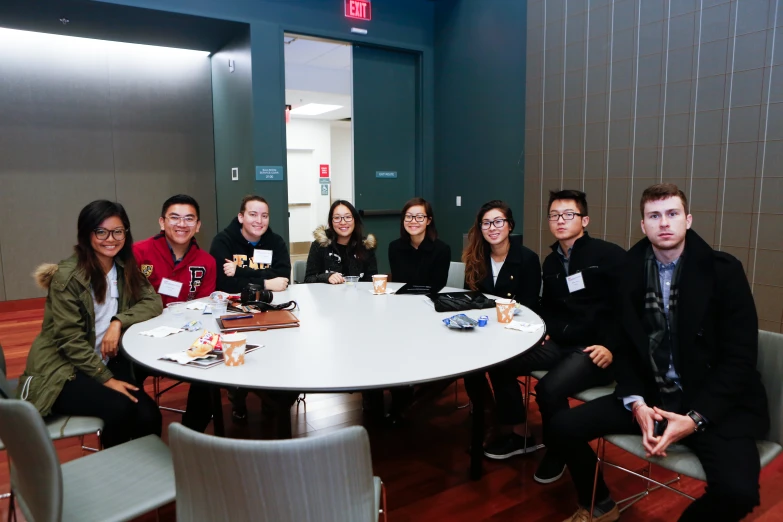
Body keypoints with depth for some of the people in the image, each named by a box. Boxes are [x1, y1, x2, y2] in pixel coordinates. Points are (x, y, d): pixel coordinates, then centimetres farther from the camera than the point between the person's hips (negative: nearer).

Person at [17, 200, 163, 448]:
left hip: (106, 362, 5)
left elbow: (153, 302, -2)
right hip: (61, 370, -4)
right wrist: (106, 379, -19)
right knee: (120, 409, -29)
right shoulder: (68, 276, -16)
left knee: (149, 416, -22)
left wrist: (119, 321, -19)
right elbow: (70, 340, -17)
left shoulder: (124, 268, 2)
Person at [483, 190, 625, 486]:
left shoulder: (609, 255, -9)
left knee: (549, 388, -30)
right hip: (559, 345, 7)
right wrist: (543, 329, 6)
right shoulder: (551, 262, 13)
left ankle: (557, 450, 4)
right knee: (499, 362, -5)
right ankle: (519, 436, 14)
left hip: (595, 350, -7)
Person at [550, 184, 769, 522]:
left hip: (716, 404, -3)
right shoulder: (630, 271, 1)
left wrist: (695, 418, -20)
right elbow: (623, 346, 4)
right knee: (564, 426, -11)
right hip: (651, 396, 3)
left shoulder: (724, 270, -9)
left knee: (737, 490, -29)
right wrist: (637, 403, -12)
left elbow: (740, 357, -11)